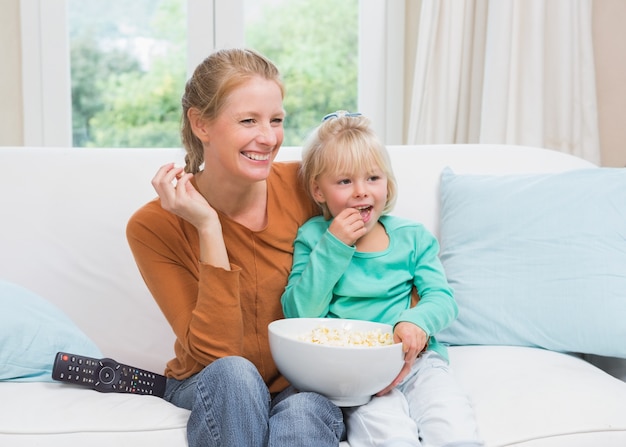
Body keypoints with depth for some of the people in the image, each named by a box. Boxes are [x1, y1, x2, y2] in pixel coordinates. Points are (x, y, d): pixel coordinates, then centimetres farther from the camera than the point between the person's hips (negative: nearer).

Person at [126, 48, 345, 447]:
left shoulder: (301, 186, -11)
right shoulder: (154, 226, -15)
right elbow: (216, 353, -21)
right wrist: (208, 228, -27)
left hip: (304, 387, -1)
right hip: (214, 390, 2)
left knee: (301, 414, -34)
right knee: (234, 374, -32)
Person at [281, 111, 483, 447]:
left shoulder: (412, 237, 12)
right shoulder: (313, 239, 5)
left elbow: (442, 298, 6)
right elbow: (300, 313, -5)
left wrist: (418, 321, -18)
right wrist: (334, 246, -11)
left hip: (415, 357, 3)